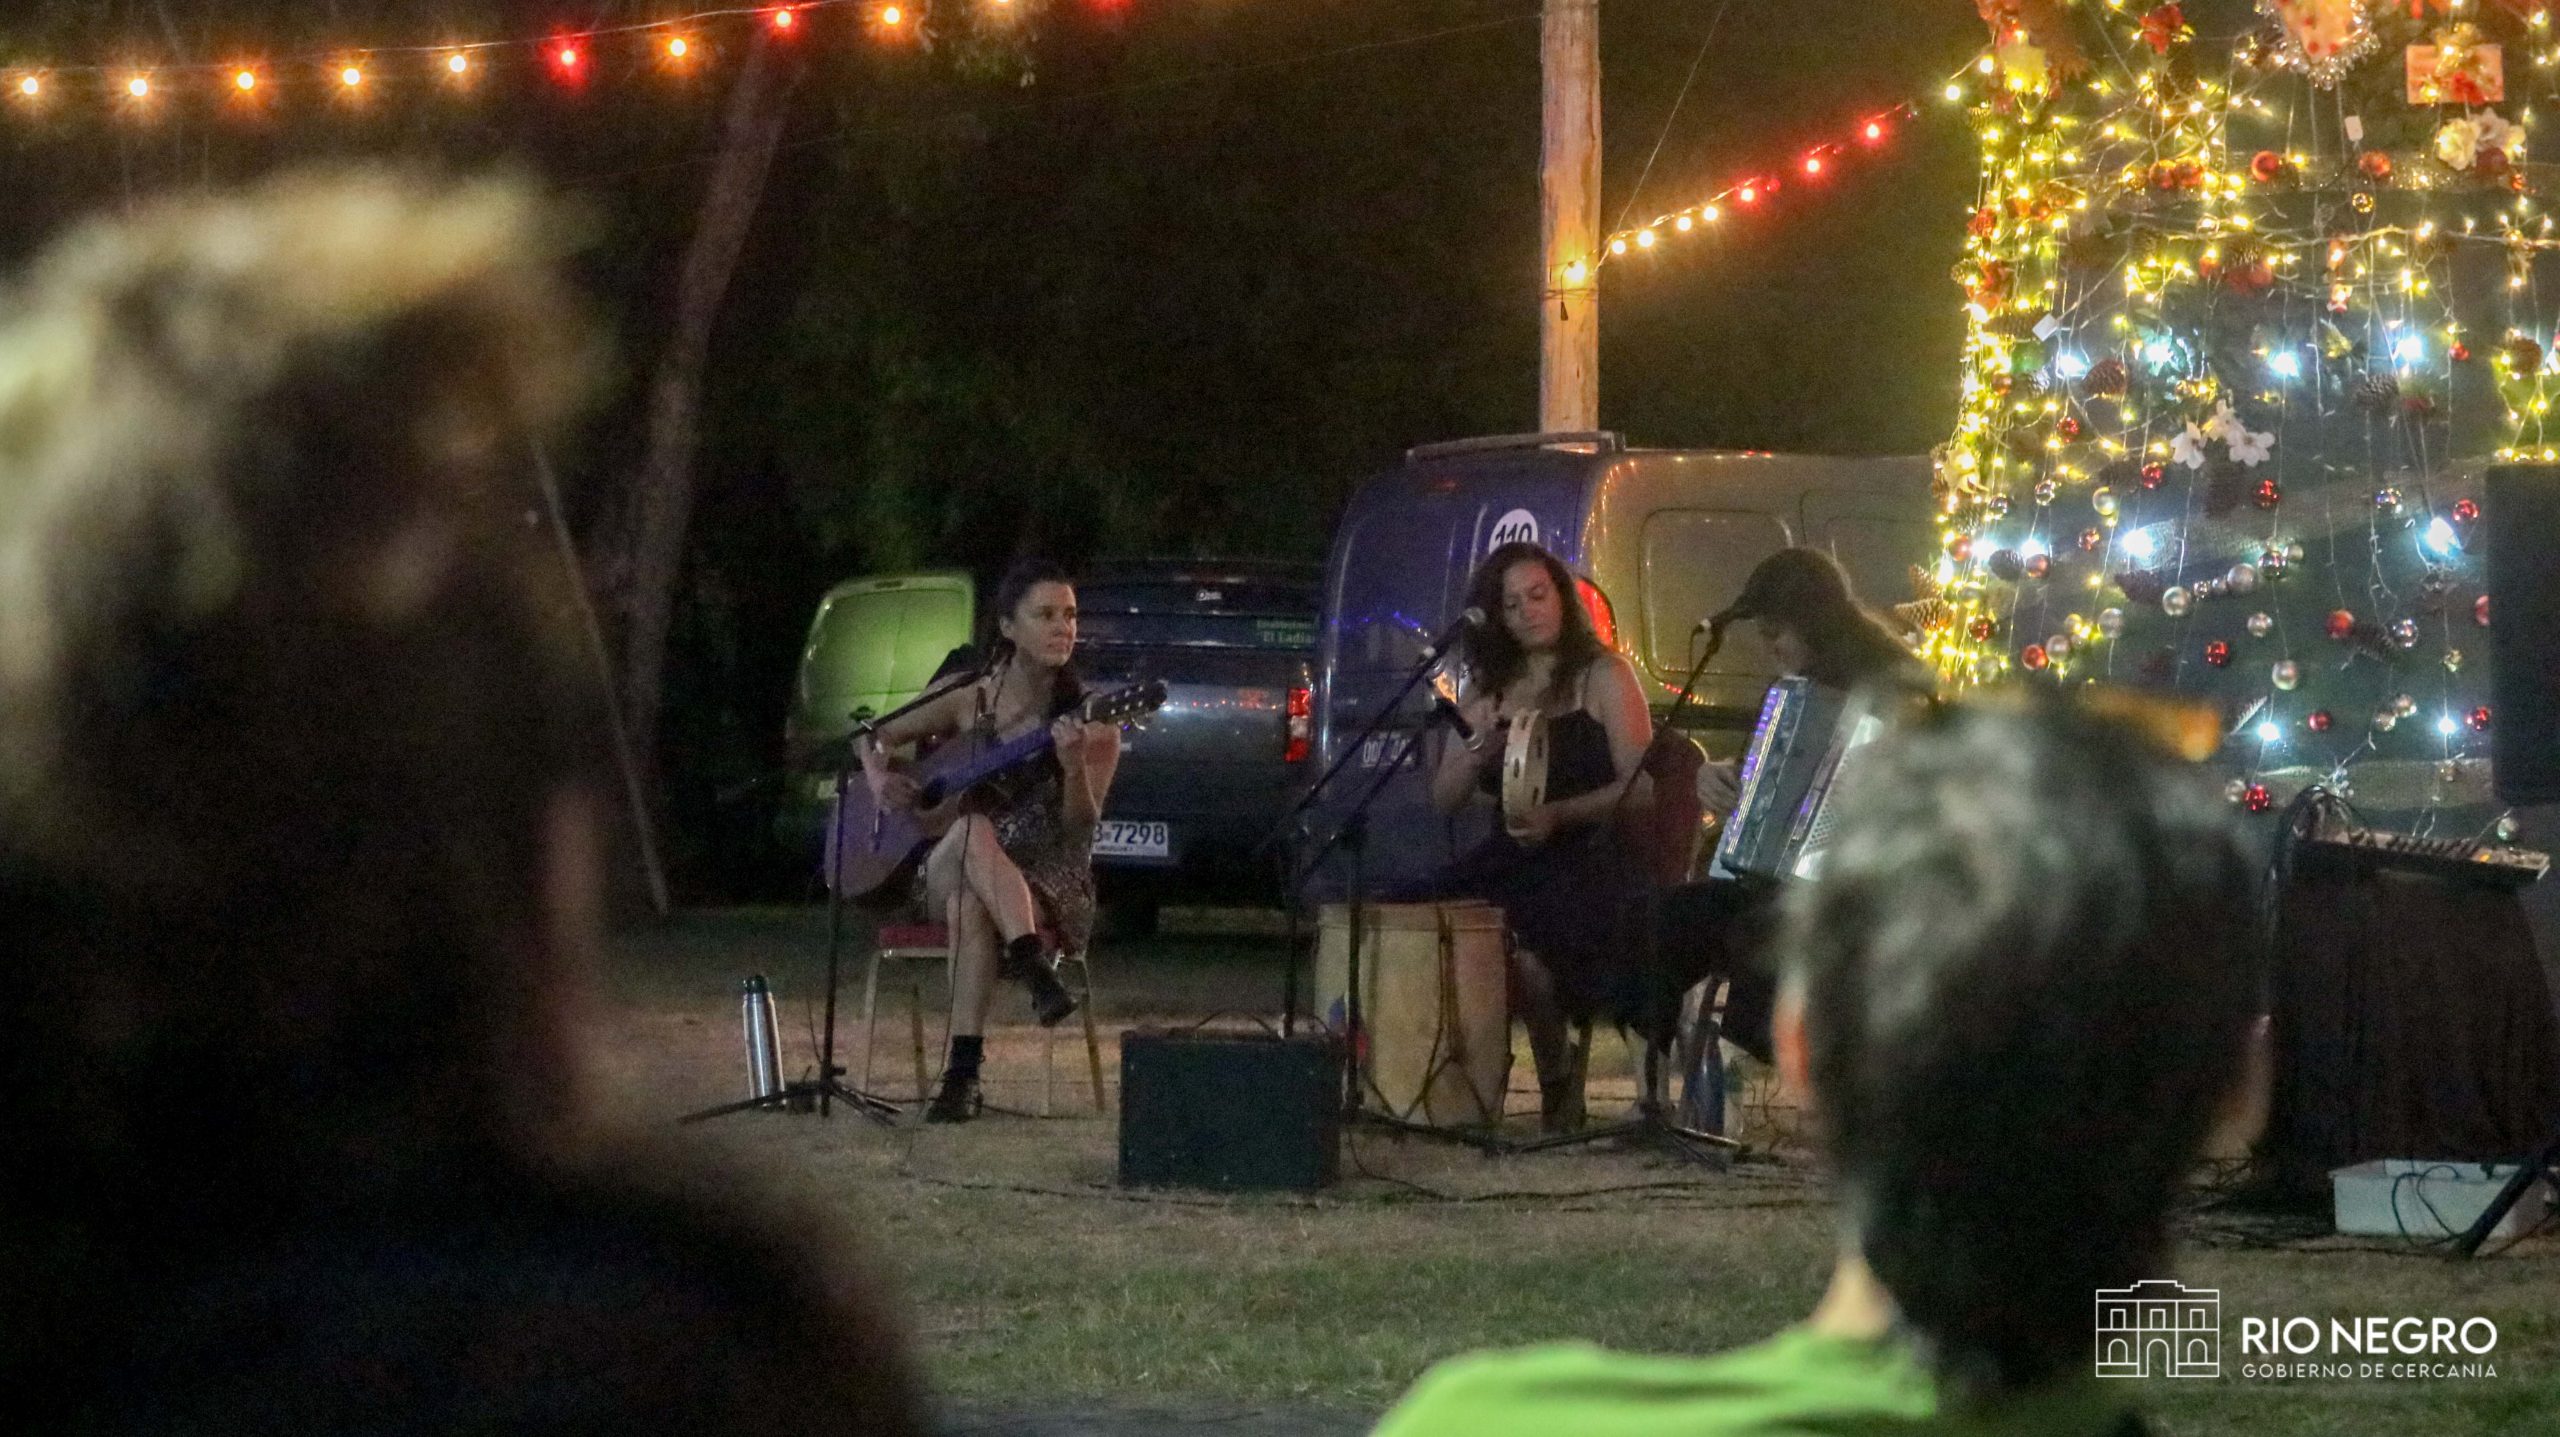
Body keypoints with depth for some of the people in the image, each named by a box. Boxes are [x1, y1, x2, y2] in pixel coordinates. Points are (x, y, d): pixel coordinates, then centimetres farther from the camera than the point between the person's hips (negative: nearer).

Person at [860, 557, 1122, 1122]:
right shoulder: (970, 703, 3)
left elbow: (1081, 828, -11)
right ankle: (1035, 972, -49)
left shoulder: (1088, 719, -3)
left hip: (1048, 884, -2)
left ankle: (963, 1071, -45)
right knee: (974, 831, -37)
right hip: (948, 870, 2)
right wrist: (881, 779, -5)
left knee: (972, 902, -39)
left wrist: (1074, 768, -30)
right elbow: (876, 738, 17)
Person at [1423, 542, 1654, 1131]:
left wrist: (1559, 814, -19)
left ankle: (1557, 1076, -10)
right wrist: (1479, 750, -6)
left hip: (1590, 857, -5)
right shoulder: (1487, 690, 18)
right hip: (1512, 860, 5)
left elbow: (1640, 786, -6)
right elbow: (1443, 799, 15)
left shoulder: (1603, 677, 3)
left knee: (1517, 940, -34)